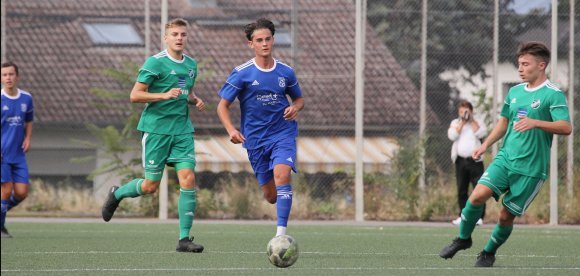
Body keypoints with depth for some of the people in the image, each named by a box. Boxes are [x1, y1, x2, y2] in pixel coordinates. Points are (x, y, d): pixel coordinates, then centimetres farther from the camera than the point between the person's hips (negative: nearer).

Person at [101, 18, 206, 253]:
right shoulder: (155, 63, -9)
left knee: (188, 179, -9)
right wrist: (164, 95, -22)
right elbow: (135, 95, -10)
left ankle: (184, 239, -5)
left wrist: (195, 100, 5)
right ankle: (116, 194, 32)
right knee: (151, 186, 0)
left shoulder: (191, 65, 11)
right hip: (156, 128, -5)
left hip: (182, 129, 5)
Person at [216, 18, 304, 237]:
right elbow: (222, 106, -4)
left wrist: (295, 108, -7)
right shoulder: (241, 73, -6)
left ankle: (281, 233, -27)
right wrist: (231, 130, -22)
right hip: (255, 140, 0)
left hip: (283, 135, 0)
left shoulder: (286, 72, 1)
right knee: (271, 197, 5)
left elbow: (299, 98, 18)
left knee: (282, 176, -26)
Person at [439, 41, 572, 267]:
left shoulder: (553, 95, -10)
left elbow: (566, 127, -22)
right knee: (478, 195, -16)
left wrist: (535, 122, -34)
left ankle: (489, 253, 24)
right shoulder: (515, 92, 12)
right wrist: (485, 145, 18)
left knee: (506, 215, 0)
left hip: (531, 168, -5)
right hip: (505, 158, 5)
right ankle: (463, 238, 5)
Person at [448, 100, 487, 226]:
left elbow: (481, 133, -11)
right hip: (460, 160, 3)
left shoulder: (477, 122, 8)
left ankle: (479, 216, -9)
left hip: (475, 160, -3)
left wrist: (471, 121, -6)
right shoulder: (455, 123, 13)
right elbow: (452, 136, -4)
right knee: (461, 190, 5)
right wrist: (462, 122, -6)